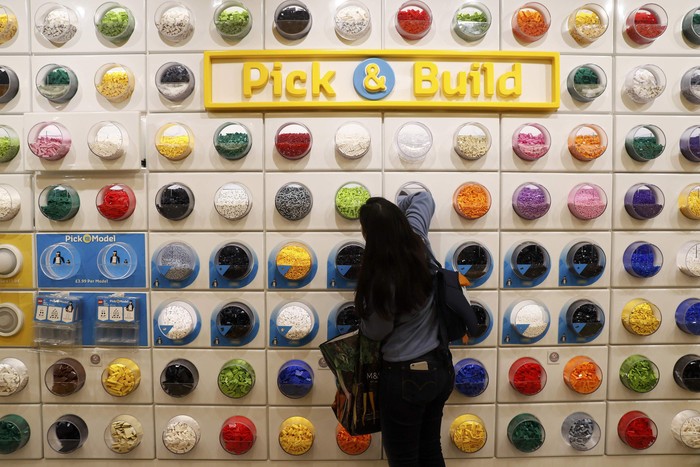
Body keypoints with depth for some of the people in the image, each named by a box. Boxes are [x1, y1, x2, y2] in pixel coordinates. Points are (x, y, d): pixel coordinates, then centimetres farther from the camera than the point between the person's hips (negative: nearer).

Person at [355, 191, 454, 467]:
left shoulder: (383, 279, -27)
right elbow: (423, 198, 11)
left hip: (406, 377, -7)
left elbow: (375, 331, -9)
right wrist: (393, 209, 14)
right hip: (440, 368, 8)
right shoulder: (419, 244, -9)